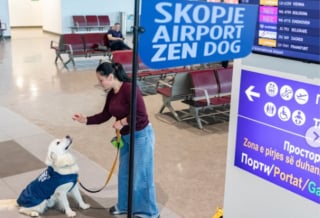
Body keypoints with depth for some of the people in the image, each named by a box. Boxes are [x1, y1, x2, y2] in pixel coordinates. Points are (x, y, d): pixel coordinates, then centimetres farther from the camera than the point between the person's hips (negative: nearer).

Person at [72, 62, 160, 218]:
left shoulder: (129, 89, -24)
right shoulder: (111, 94, 4)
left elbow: (141, 114, -27)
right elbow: (104, 115, 12)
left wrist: (122, 122, -19)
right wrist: (85, 120, 4)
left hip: (141, 136, -9)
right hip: (126, 137, 9)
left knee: (141, 176, 2)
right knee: (124, 174, 20)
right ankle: (124, 205, 40)